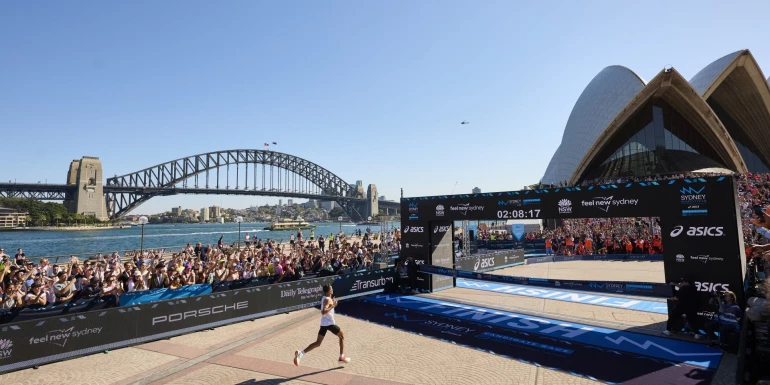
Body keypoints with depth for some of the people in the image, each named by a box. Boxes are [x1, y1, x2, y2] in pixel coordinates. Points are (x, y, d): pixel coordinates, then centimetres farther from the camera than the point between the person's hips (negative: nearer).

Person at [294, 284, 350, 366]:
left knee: (318, 343, 7)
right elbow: (323, 312, -28)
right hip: (329, 323, -8)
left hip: (323, 323, 8)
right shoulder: (327, 299, -17)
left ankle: (300, 353, -8)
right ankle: (342, 357, 16)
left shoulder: (324, 298, 11)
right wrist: (333, 306, -23)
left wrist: (332, 303, 15)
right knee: (342, 336, 13)